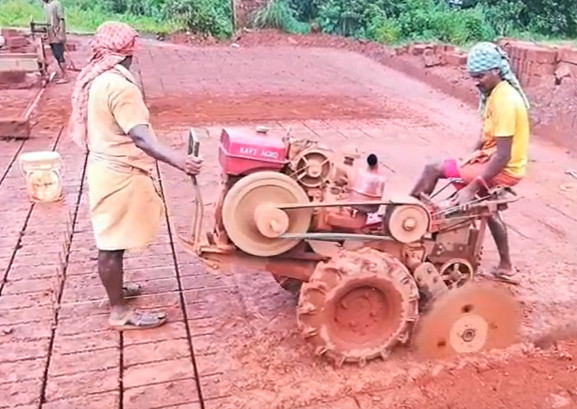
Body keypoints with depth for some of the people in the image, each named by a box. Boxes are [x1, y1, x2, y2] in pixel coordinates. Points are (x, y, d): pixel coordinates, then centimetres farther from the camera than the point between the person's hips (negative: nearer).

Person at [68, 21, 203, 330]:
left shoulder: (95, 78, 7)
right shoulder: (120, 85, -23)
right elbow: (140, 137, -35)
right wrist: (178, 160, -46)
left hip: (105, 167, 10)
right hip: (120, 174, -10)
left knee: (110, 240, 23)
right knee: (113, 243, 1)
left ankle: (115, 289, 42)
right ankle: (120, 313, 15)